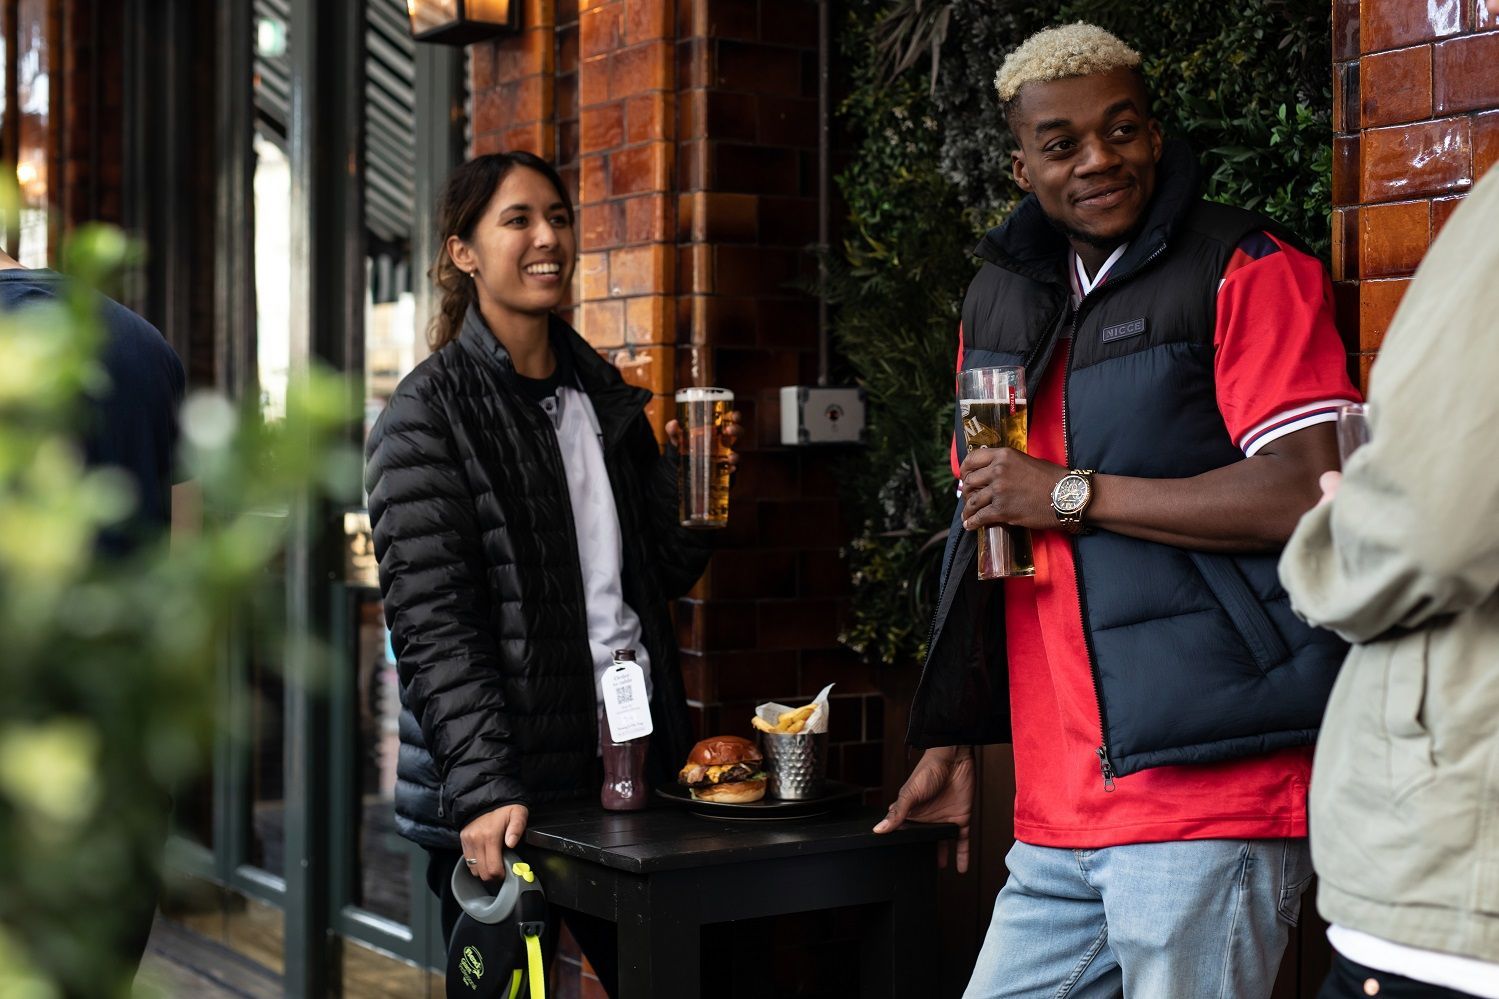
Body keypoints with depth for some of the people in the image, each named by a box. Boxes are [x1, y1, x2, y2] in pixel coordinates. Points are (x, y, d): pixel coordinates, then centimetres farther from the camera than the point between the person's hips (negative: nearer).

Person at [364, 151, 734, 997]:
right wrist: (485, 791, -23)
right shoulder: (429, 415, -7)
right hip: (502, 797, -5)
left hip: (630, 761, 6)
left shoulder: (603, 394, 12)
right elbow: (432, 625, -14)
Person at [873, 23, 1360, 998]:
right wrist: (951, 741, 20)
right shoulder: (1002, 299, 16)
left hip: (1212, 797, -6)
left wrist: (1070, 493, -13)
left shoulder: (1248, 270, -4)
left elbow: (1311, 496, -17)